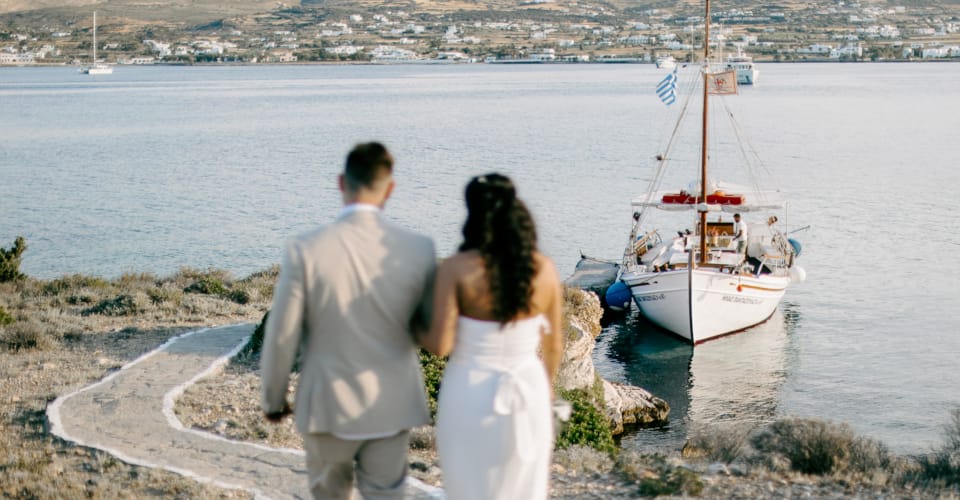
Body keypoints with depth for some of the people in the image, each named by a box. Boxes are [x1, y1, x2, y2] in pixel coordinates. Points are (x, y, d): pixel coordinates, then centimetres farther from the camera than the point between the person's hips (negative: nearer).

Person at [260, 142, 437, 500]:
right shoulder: (418, 249, -12)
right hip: (391, 405, 1)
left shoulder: (305, 250, -18)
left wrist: (273, 400, 5)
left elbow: (281, 336, -11)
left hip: (328, 404, -1)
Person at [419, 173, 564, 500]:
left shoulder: (456, 269, -17)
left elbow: (440, 345, -20)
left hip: (469, 396, -3)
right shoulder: (543, 269, -7)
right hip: (527, 394, 3)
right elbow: (554, 342, 3)